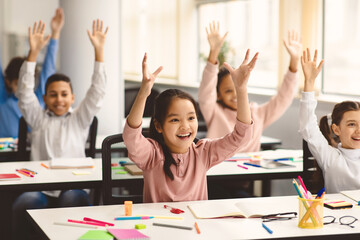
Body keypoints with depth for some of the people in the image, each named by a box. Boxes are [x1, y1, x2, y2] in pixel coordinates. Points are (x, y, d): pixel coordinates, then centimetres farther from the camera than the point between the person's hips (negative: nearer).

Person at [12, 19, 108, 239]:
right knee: (23, 204, -33)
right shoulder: (39, 119, 19)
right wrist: (34, 52, -4)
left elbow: (97, 92, 8)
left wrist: (99, 50, -1)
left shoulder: (79, 120, 18)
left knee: (73, 200, -36)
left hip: (73, 187, 0)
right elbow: (25, 93, 7)